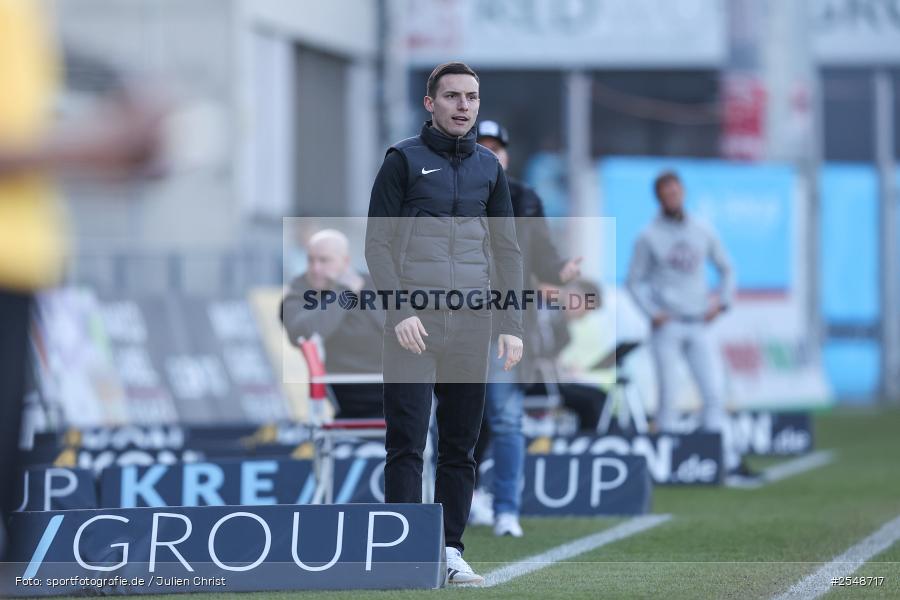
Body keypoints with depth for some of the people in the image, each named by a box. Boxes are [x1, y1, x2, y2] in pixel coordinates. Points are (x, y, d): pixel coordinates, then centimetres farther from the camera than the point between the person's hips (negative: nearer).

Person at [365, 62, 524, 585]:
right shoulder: (404, 160, 1)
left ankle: (451, 551, 10)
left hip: (471, 328, 4)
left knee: (461, 446, 5)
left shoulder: (488, 167, 13)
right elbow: (377, 243, -3)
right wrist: (399, 312, -13)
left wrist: (513, 325, 8)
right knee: (407, 443, -6)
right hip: (413, 326, -4)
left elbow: (507, 249, 16)